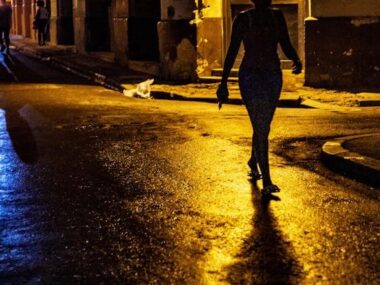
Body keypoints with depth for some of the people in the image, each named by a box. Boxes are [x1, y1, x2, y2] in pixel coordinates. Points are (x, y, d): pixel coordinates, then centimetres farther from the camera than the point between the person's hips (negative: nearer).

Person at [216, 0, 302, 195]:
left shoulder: (277, 16, 7)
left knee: (264, 127, 14)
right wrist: (223, 83, -5)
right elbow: (232, 51, -3)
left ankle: (253, 162, 42)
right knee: (260, 127, -10)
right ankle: (266, 181, -9)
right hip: (250, 76, -4)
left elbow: (286, 45, 8)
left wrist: (296, 60, -15)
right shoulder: (243, 19, -4)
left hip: (273, 76, 4)